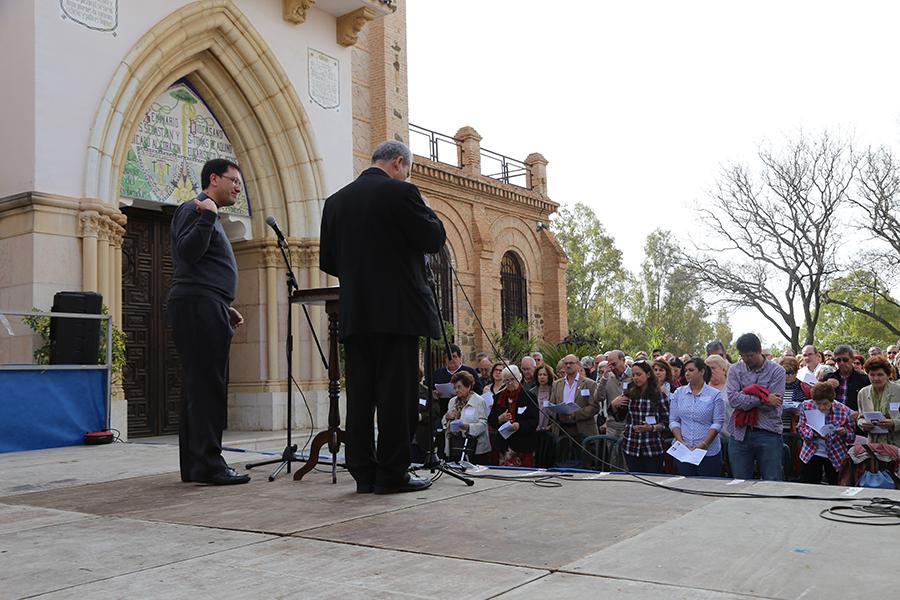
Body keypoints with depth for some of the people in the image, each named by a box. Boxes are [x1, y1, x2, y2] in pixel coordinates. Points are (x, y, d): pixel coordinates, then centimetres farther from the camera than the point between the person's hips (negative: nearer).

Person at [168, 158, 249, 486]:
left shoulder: (209, 215, 28)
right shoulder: (194, 209, -3)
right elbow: (187, 253, -18)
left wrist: (226, 308, 25)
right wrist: (207, 216, -24)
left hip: (206, 310, 10)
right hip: (197, 306, -10)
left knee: (200, 386, 8)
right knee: (207, 385, -13)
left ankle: (193, 465, 11)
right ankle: (208, 464, -13)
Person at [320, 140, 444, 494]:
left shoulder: (336, 200, 12)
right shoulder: (400, 193, -7)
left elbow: (328, 261, 14)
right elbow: (434, 240, -5)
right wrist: (427, 212, 12)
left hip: (354, 313, 6)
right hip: (397, 312, -6)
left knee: (360, 395, 7)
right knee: (396, 393, -1)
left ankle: (364, 473, 11)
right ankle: (392, 474, 2)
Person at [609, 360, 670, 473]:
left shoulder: (659, 395, -3)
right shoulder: (629, 394, 8)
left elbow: (666, 422, -3)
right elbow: (619, 417, 15)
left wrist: (651, 427, -20)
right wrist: (613, 405, -2)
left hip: (652, 448, -3)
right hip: (631, 447, 3)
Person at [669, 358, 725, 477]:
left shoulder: (714, 394, -1)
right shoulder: (679, 393, 8)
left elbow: (718, 423, -6)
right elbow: (673, 420, 7)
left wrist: (704, 444, -14)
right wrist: (681, 442, -7)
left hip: (709, 452, -3)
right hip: (683, 452, 3)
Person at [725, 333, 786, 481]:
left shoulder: (777, 371, -1)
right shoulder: (735, 370, 6)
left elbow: (772, 404, -12)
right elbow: (733, 399, -9)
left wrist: (745, 398, -6)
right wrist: (762, 399, -14)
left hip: (768, 434, -2)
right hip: (740, 434, 2)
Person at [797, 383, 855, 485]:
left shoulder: (844, 411, -13)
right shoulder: (806, 406, -9)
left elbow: (852, 438, -4)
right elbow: (801, 429, -3)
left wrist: (844, 433, -26)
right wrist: (812, 434, -24)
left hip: (836, 456, -1)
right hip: (811, 454, 1)